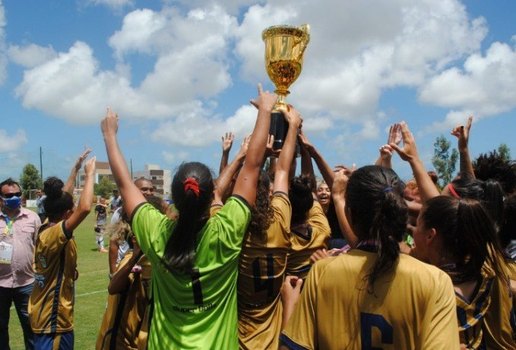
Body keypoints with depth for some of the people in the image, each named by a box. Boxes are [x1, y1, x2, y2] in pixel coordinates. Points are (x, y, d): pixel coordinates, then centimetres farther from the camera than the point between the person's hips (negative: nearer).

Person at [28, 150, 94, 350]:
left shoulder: (47, 229, 3)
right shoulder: (54, 234, -23)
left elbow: (62, 198, 17)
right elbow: (85, 208, -37)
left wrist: (76, 168, 18)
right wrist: (89, 174, -25)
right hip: (53, 319, -10)